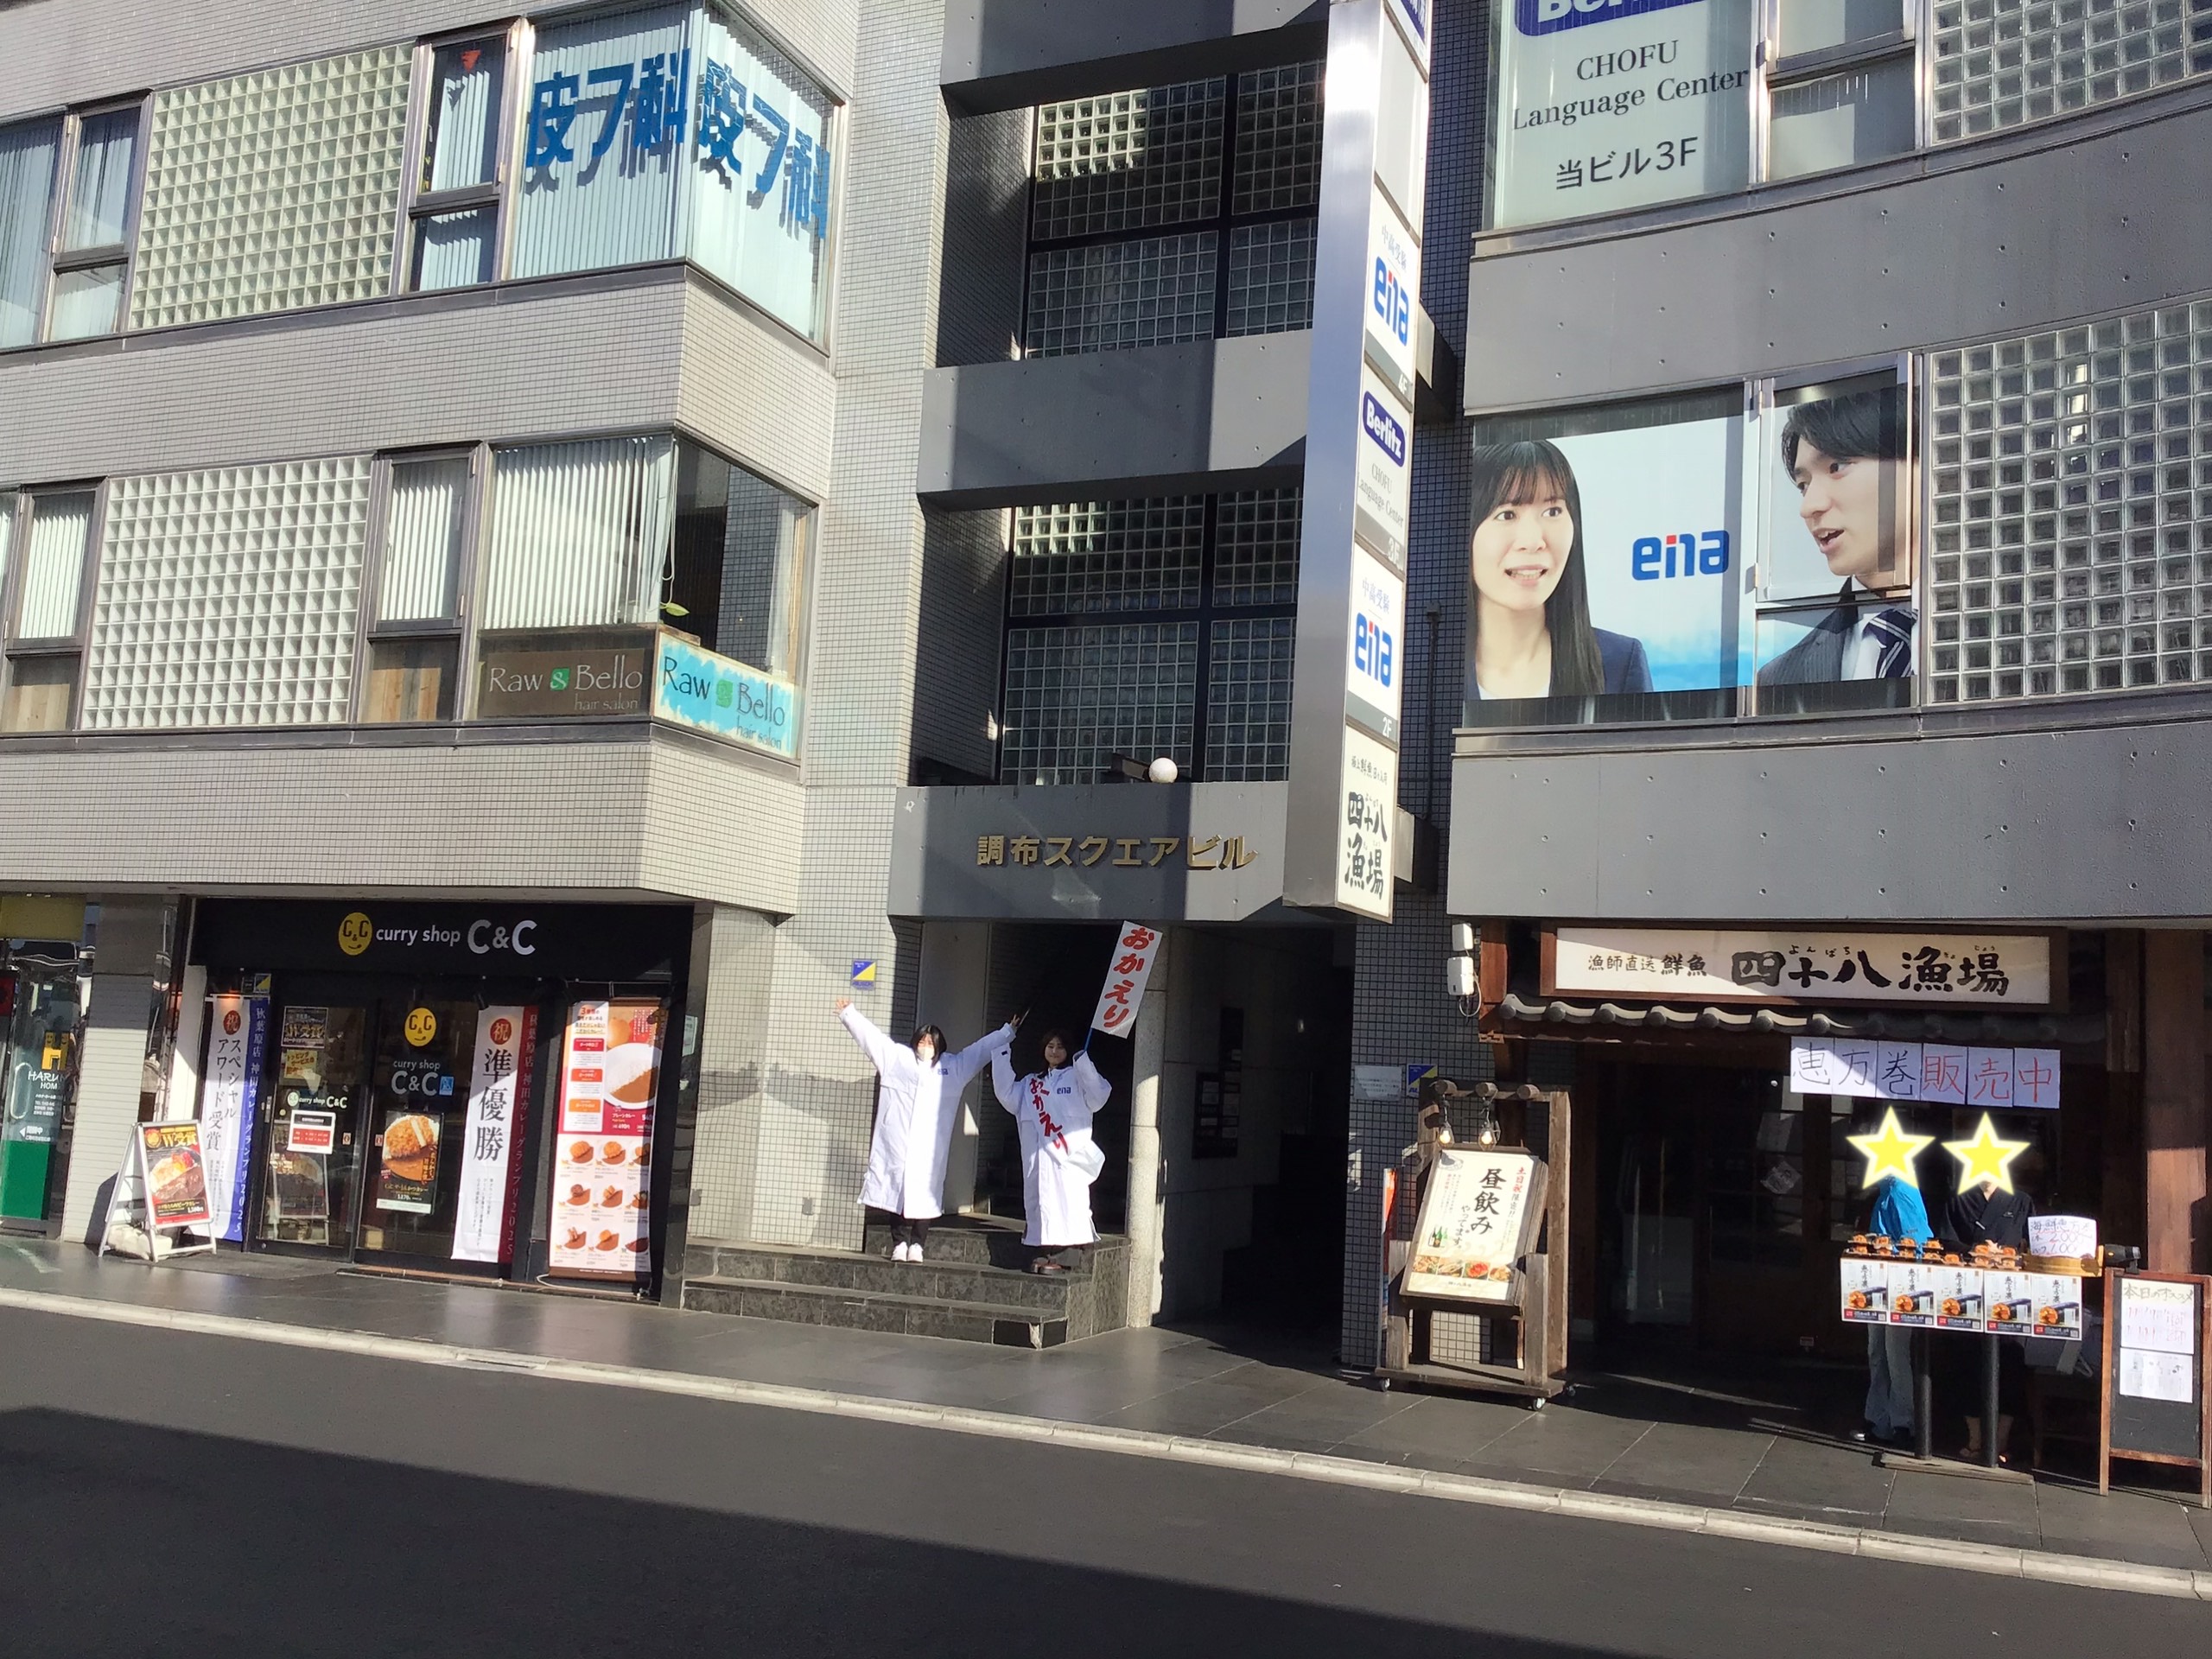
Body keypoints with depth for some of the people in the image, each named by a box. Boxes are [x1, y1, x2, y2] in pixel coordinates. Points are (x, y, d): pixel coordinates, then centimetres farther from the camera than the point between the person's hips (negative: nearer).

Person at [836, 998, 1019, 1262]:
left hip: (930, 1146, 0)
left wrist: (1007, 1032, 24)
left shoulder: (953, 1066, 17)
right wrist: (849, 1013, 18)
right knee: (897, 1190, -3)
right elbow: (870, 1035, 17)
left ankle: (917, 1245, 1)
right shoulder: (897, 1058, 15)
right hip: (898, 1142, 0)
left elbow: (981, 1048, 22)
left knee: (924, 1194, -4)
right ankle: (899, 1243, 3)